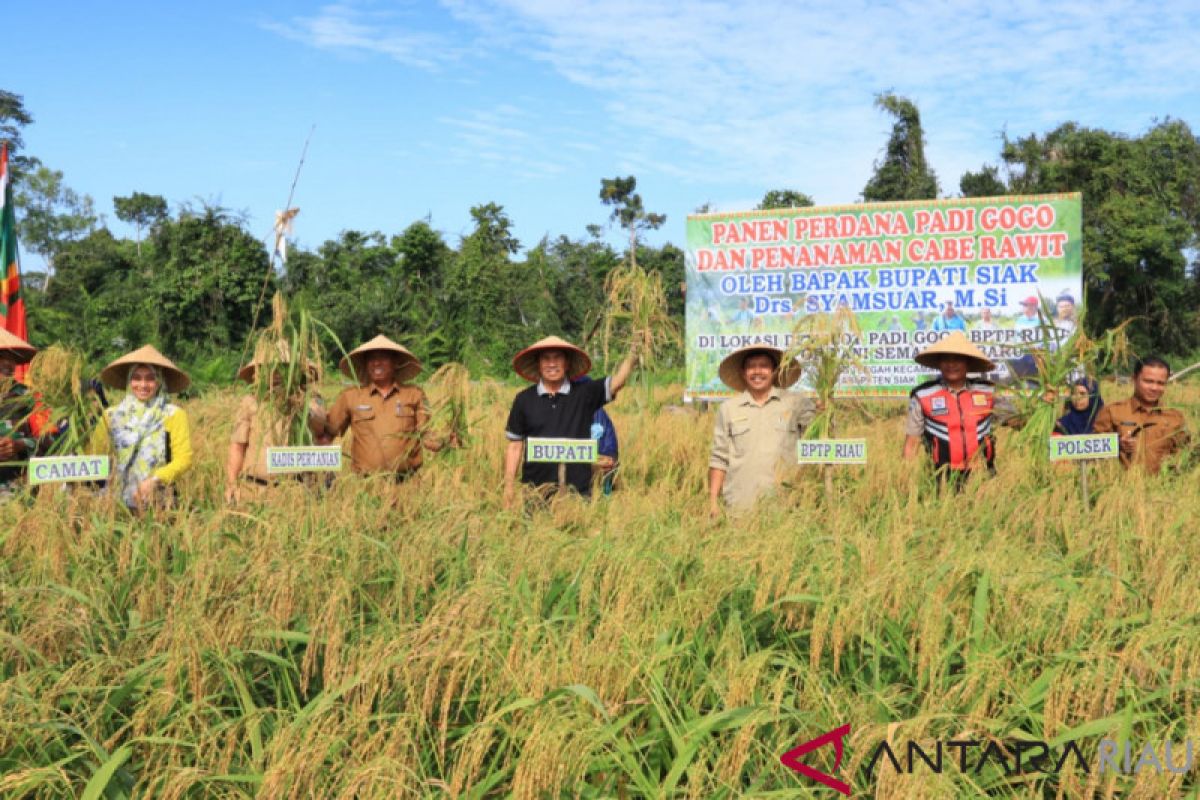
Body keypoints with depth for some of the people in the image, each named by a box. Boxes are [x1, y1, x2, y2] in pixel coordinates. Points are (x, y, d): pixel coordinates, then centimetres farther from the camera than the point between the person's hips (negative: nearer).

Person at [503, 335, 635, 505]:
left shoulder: (584, 393, 2)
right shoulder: (524, 400, 4)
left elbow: (617, 382, -9)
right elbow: (515, 445, 7)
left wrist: (633, 353, -23)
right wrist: (509, 485, 4)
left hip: (577, 491, 0)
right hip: (535, 490, 0)